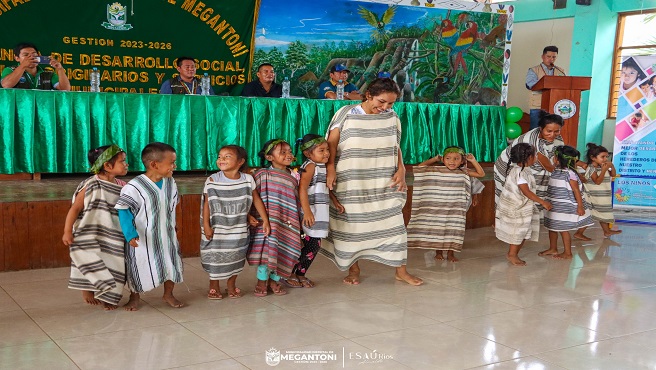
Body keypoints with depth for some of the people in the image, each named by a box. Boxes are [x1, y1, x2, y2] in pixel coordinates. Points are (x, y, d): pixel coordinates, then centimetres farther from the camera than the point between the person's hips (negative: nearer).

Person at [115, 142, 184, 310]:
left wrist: (173, 227, 19)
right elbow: (123, 210, -18)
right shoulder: (134, 186, -23)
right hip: (143, 238, -5)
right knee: (139, 267, 8)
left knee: (172, 264, 10)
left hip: (167, 237, 5)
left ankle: (168, 294, 32)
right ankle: (134, 297, 31)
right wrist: (130, 234, -22)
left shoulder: (170, 183, -3)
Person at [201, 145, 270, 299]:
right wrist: (206, 226, -8)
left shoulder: (247, 180, -7)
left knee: (236, 257, 11)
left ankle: (232, 285, 31)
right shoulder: (212, 181, -10)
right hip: (217, 228, -1)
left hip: (239, 228, 1)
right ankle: (214, 286, 26)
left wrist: (265, 220, 1)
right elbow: (206, 204, -6)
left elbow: (256, 200, 2)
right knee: (215, 257, 6)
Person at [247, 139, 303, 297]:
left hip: (288, 222, 4)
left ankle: (274, 280, 21)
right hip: (268, 220, -4)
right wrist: (250, 215, -7)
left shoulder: (293, 177, 10)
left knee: (285, 250, 1)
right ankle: (262, 281, 8)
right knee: (268, 246, -11)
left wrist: (300, 220, 13)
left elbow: (297, 201, 17)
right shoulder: (262, 174, -1)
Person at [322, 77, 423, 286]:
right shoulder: (346, 114, -4)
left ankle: (401, 270, 9)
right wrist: (330, 169, -15)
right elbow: (331, 144, -5)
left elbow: (396, 147, 12)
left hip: (384, 184, 2)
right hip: (350, 184, -2)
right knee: (350, 223, 5)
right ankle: (353, 268, 22)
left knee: (392, 222, 0)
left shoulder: (392, 118, 6)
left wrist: (401, 170, -1)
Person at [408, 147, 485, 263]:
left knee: (453, 229, 0)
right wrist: (434, 159, 1)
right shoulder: (437, 171, -5)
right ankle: (438, 252, 19)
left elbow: (481, 174, 1)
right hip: (438, 207, 0)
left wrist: (473, 161, -9)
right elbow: (420, 167, 2)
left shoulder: (463, 173, -2)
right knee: (438, 228, 5)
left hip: (456, 209, 0)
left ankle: (450, 253, 11)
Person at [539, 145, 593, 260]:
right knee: (552, 227, 17)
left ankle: (568, 253, 13)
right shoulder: (556, 171, 5)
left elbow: (576, 191, -17)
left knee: (563, 229, 0)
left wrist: (580, 206, -16)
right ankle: (553, 249, 33)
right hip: (554, 206, 9)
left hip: (565, 207, -9)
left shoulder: (570, 174, -20)